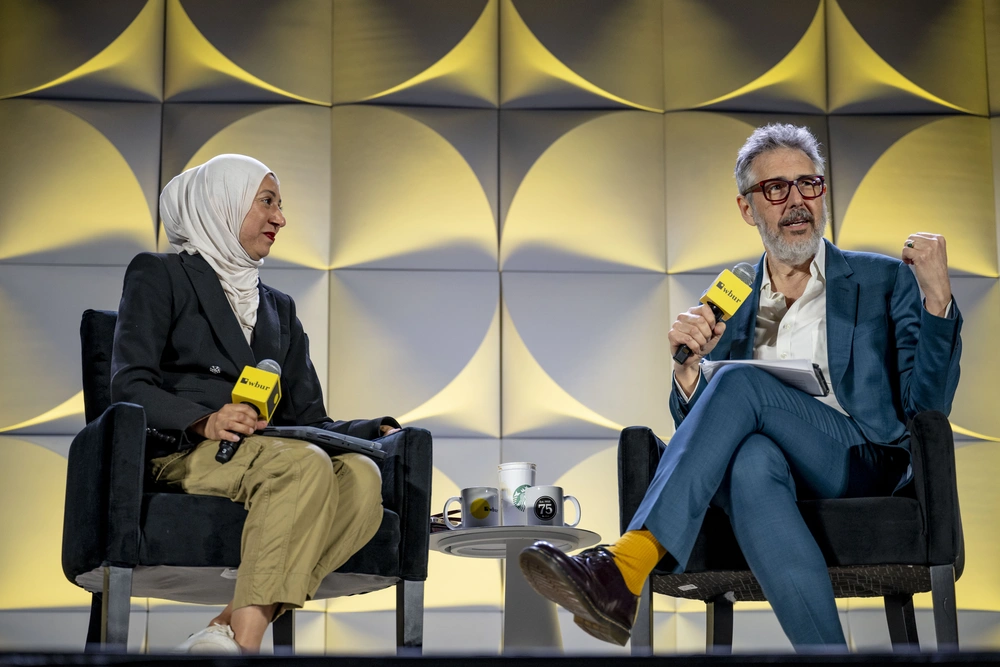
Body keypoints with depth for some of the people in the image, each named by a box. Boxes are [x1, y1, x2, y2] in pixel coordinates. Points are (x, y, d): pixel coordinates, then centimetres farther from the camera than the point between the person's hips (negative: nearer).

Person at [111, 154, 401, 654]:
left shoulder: (278, 307, 30)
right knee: (306, 465, -35)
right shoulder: (159, 276, 11)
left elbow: (306, 417, 21)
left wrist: (379, 431, 2)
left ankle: (227, 631, -38)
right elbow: (128, 386, -3)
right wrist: (204, 421, -22)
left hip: (267, 454, 5)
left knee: (361, 476, -29)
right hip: (181, 452, -5)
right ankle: (243, 646, -44)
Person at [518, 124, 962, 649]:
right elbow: (695, 426, 14)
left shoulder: (885, 281, 14)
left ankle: (625, 570, -40)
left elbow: (927, 406, 3)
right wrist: (688, 365, -8)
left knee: (739, 383, -30)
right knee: (751, 460, -38)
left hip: (863, 464, -2)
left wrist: (937, 296, -9)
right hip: (770, 463, 2)